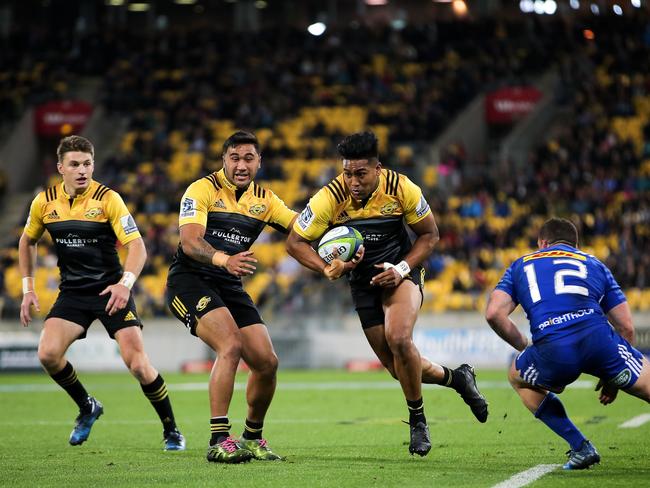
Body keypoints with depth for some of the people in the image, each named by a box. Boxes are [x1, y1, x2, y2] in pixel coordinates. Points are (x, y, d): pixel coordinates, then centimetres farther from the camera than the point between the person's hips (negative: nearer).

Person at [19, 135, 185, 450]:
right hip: (71, 292, 4)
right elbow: (27, 241, 18)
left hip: (111, 291, -4)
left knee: (137, 363, -15)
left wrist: (125, 284, -34)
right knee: (48, 354, -18)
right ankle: (87, 407, 11)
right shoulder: (44, 202, 0)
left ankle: (171, 430, 5)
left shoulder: (108, 199, -12)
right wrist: (28, 288, 11)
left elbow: (137, 246, -17)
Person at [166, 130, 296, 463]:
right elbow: (190, 242, -23)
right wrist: (224, 259, -42)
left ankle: (252, 438, 23)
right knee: (231, 345, -27)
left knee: (266, 362, -1)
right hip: (189, 281, -6)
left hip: (230, 286, 7)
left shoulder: (263, 199, 10)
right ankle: (219, 442, -25)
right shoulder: (202, 189, -10)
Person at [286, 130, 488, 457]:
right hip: (363, 281, 2)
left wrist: (402, 268, -19)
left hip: (401, 272, -2)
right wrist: (328, 269, -28)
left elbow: (429, 235, -5)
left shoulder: (402, 189, -19)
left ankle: (417, 420, -7)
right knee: (397, 367, 3)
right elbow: (295, 242, -13)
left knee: (399, 339, -29)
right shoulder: (330, 198, -21)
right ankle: (458, 378, 32)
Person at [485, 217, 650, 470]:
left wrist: (525, 347, 26)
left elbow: (494, 313, 13)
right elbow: (626, 326, 23)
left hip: (551, 352, 0)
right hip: (598, 339, 0)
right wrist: (613, 376, 33)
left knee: (517, 377, 31)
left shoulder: (521, 265, 29)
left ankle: (580, 447, 22)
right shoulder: (594, 264, 30)